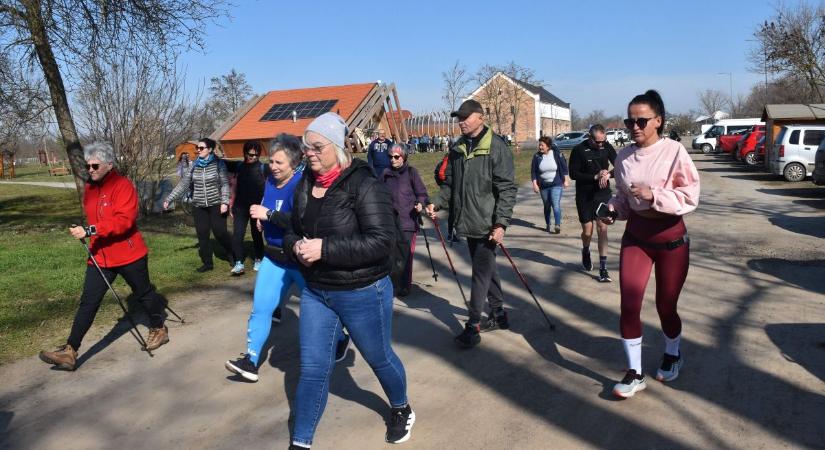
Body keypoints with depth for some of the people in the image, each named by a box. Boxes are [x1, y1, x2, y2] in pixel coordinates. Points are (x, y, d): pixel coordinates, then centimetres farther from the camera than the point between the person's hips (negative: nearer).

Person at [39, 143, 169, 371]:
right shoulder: (90, 188, 7)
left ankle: (158, 329, 37)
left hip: (128, 255, -6)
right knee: (88, 302, 1)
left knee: (143, 293, 14)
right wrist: (88, 233, 18)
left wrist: (90, 231, -31)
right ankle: (69, 352, 1)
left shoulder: (123, 186, -15)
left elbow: (124, 221, -27)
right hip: (99, 256, 6)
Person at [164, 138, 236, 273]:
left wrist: (225, 202, -16)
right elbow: (183, 183, 4)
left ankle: (233, 257, 18)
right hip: (199, 206, 4)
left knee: (220, 232, -5)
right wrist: (169, 199, 0)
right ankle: (207, 263, 15)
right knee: (202, 235, 4)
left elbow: (225, 184, -6)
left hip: (216, 205, -4)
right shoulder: (194, 166, 4)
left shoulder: (218, 164, -5)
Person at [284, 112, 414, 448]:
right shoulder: (305, 185, 3)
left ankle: (401, 410, 46)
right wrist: (296, 246, -12)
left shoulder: (364, 185, -19)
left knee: (379, 358, 17)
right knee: (312, 368, 9)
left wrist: (324, 248, -29)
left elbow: (381, 241, -26)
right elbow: (293, 231, 13)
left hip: (363, 294, -5)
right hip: (315, 292, 5)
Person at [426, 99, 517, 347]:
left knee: (481, 273, -3)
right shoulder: (457, 148, 10)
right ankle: (498, 314, 31)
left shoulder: (496, 147, -10)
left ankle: (473, 326, 5)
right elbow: (451, 184, 16)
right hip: (467, 222, 7)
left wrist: (501, 223, -20)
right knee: (486, 268, 17)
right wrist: (436, 203, -1)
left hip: (487, 224, -7)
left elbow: (507, 189, -14)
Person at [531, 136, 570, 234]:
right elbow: (533, 171, 1)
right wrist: (534, 184, -5)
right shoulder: (537, 156, -2)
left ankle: (558, 225, -22)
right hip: (543, 186, 3)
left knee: (556, 204, -16)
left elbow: (564, 167, 1)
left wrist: (566, 180, 1)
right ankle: (547, 225, 29)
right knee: (546, 206, 14)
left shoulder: (557, 154, -7)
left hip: (556, 185, -3)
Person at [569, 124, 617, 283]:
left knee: (602, 228, -6)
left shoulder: (607, 147, 0)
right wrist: (595, 177, -19)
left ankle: (603, 268, -2)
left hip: (603, 194, 2)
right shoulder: (579, 150, -9)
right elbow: (573, 173, -10)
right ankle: (585, 252, 39)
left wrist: (608, 174, -18)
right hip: (584, 196, -1)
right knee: (587, 231, 4)